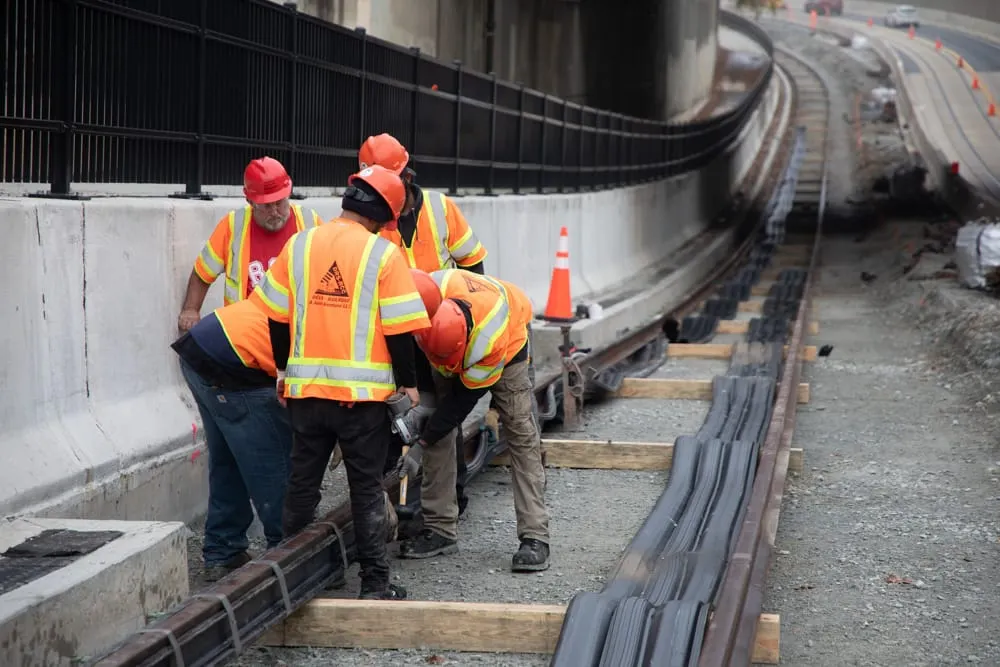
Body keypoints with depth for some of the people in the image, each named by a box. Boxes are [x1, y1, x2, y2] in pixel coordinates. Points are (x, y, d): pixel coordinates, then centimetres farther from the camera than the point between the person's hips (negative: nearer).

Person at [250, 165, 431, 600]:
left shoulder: (298, 246, 3)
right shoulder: (384, 255, -8)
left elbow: (276, 318, 8)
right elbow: (399, 329, -9)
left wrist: (283, 369, 20)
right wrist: (408, 383, 2)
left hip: (305, 389, 3)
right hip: (363, 392, -3)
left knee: (301, 485, 14)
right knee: (367, 489, 6)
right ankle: (375, 583, 8)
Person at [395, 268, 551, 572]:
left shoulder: (491, 342, -44)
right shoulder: (428, 294, -40)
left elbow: (463, 399, -32)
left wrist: (421, 445, -26)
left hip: (508, 344, -4)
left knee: (520, 433, -11)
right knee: (438, 432, -3)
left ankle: (535, 538, -12)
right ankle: (440, 529, 3)